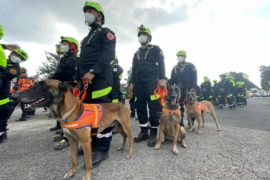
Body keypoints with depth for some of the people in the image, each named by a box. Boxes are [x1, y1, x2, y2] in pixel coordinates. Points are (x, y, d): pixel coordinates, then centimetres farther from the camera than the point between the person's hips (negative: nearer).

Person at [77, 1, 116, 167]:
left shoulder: (106, 32, 7)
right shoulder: (87, 38, 32)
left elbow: (109, 54, -11)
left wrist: (93, 71, -20)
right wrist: (79, 77, 18)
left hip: (100, 78, -8)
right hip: (86, 80, 9)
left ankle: (102, 149, -1)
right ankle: (92, 143, 20)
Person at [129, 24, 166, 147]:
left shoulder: (156, 49, 12)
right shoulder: (137, 53, 26)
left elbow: (161, 64, 0)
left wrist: (162, 79, -14)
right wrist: (132, 83, 13)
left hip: (152, 82, -5)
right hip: (139, 83, 5)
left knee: (154, 107, -8)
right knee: (140, 107, 2)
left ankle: (153, 134, 2)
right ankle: (144, 132, 12)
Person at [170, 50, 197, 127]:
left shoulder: (190, 66, 2)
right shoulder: (175, 68, 14)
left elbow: (194, 79, -6)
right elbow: (172, 80, 13)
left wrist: (193, 89, -17)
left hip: (188, 90, -4)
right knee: (179, 107, 8)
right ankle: (180, 123, 18)